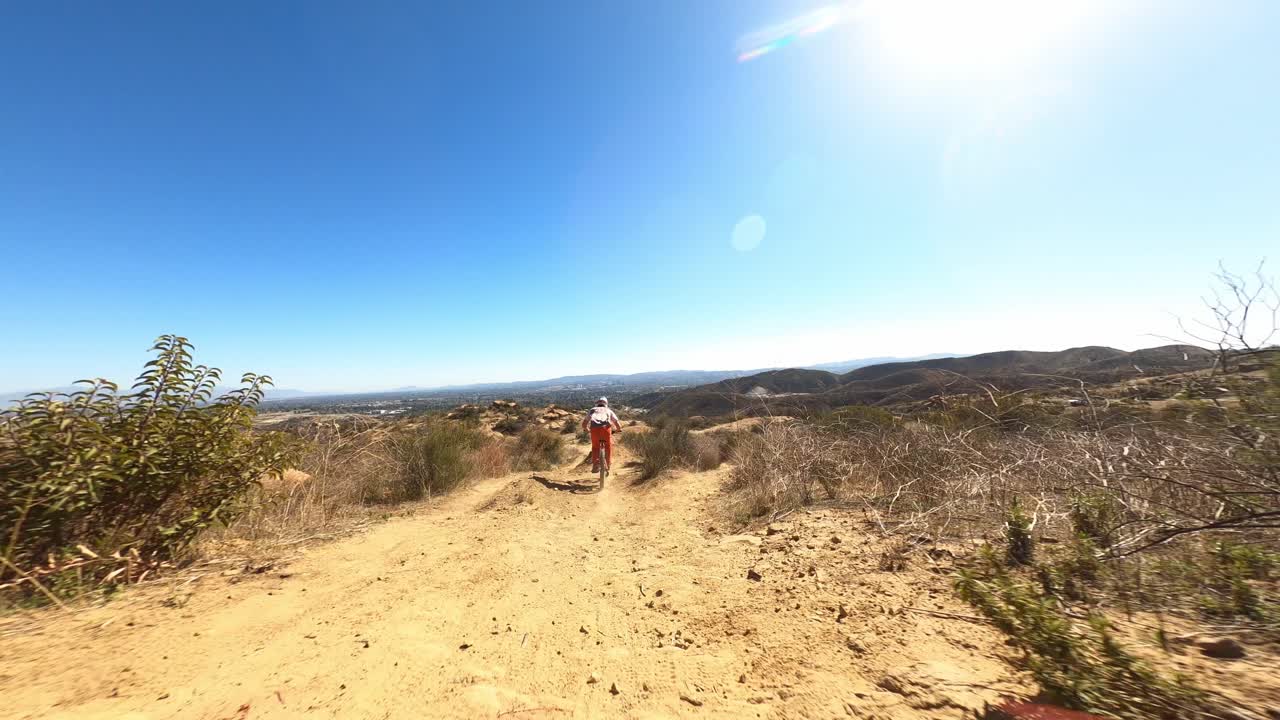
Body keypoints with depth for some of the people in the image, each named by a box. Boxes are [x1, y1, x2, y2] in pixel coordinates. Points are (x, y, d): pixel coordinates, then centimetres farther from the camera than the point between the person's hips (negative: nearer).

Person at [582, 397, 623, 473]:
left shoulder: (592, 410, 32)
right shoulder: (609, 411, 31)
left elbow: (584, 423, 32)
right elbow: (617, 423, 29)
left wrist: (586, 429, 52)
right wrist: (619, 429, 49)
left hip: (594, 428, 0)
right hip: (606, 427, 0)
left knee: (595, 447, 20)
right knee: (608, 446, 22)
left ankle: (595, 465, 8)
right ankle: (607, 464, 20)